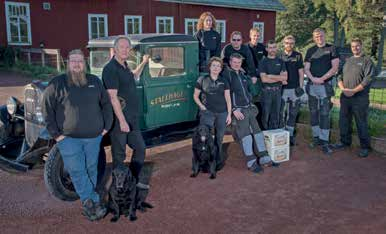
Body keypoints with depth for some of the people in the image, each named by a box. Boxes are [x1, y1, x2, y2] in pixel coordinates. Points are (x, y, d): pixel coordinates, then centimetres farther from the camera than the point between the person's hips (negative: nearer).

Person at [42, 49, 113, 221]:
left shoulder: (95, 81, 9)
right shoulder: (57, 84, -1)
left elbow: (106, 104, 15)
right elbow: (47, 109, -1)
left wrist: (106, 126, 7)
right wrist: (55, 134, -7)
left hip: (94, 137, 3)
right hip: (68, 138, -2)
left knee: (91, 170, 9)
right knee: (77, 171, -4)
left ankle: (89, 203, 23)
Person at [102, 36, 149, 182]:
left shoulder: (124, 66, 12)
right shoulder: (111, 69, -16)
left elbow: (133, 77, 36)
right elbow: (113, 97, -22)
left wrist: (143, 63, 31)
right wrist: (122, 121, -24)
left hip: (132, 118, 9)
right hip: (119, 119, -9)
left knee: (140, 148, 16)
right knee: (119, 155, 1)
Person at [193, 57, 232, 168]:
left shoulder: (224, 81, 8)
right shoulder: (202, 80, 2)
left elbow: (228, 99, 8)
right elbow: (195, 96, 8)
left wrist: (229, 114, 3)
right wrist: (201, 106, -6)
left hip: (222, 113, 2)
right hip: (207, 113, -2)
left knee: (219, 138, 9)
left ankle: (218, 160, 23)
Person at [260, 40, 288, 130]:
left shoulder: (280, 61, 11)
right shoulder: (263, 62, 0)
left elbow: (285, 77, 1)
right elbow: (264, 79, -11)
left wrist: (271, 76, -9)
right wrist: (279, 79, -7)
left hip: (278, 90, 4)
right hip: (267, 90, -3)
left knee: (276, 114, 8)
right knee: (266, 114, -3)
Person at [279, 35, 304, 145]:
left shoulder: (298, 56, 6)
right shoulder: (280, 56, 5)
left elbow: (301, 72, 5)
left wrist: (300, 86, -4)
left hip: (295, 88, 1)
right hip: (283, 88, -1)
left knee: (293, 113, 7)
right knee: (281, 113, 0)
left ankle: (290, 135, 16)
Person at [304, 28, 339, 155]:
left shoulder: (331, 49, 3)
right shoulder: (310, 51, 11)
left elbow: (335, 67, -5)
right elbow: (306, 68, 5)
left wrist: (322, 78, -14)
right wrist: (313, 78, -14)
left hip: (326, 85, -3)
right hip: (312, 86, 3)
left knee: (325, 113, -4)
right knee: (313, 112, 7)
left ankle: (324, 141, 0)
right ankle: (316, 137, 17)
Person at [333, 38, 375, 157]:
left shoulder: (367, 61, -2)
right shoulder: (347, 61, 15)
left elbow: (367, 79, -12)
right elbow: (340, 76, 12)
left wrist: (353, 91, -18)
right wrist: (343, 89, -6)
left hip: (360, 98, -5)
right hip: (345, 97, 6)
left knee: (361, 123, -1)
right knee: (344, 120, 12)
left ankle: (364, 147, 11)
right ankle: (345, 142, 28)